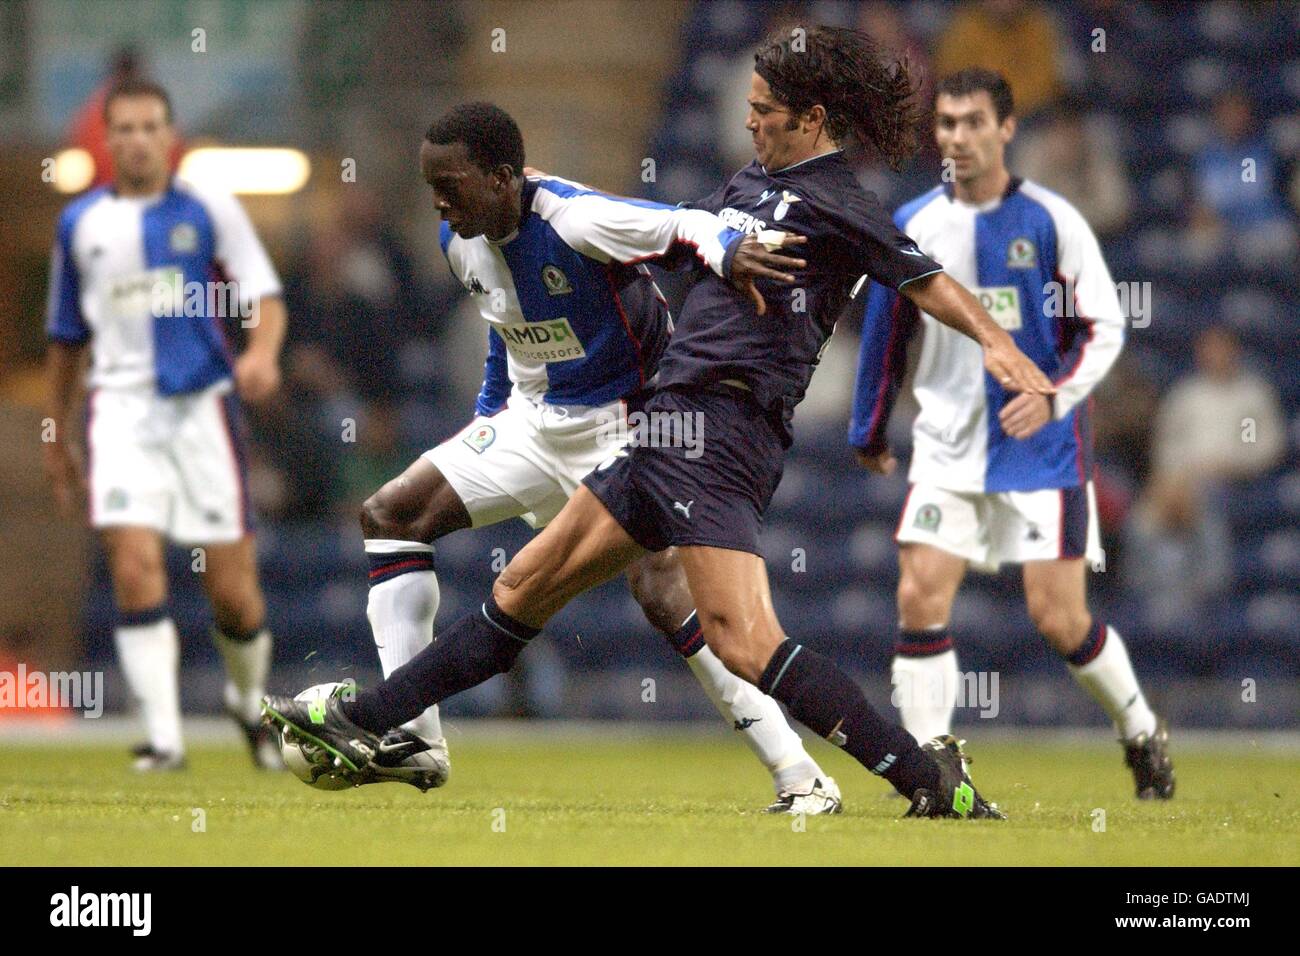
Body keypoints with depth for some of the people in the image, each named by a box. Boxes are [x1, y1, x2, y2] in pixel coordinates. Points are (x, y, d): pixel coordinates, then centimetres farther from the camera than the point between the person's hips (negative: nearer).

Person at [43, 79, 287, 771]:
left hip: (201, 402, -1)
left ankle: (248, 704, 28)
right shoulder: (79, 223, 11)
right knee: (134, 569, -16)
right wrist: (56, 435, 22)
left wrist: (262, 352, -24)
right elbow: (66, 336, 20)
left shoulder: (209, 210, 3)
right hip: (121, 405, 1)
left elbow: (263, 293, -2)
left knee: (232, 590, -1)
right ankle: (164, 739, -14)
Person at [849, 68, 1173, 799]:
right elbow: (887, 334, 16)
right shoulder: (913, 227, 4)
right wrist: (869, 431, 22)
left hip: (1043, 446, -3)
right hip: (949, 449, 3)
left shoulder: (1051, 222, -6)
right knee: (920, 597, -12)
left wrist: (1055, 396, -20)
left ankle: (1143, 733, 21)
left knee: (1059, 618, -5)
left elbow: (1106, 327, -5)